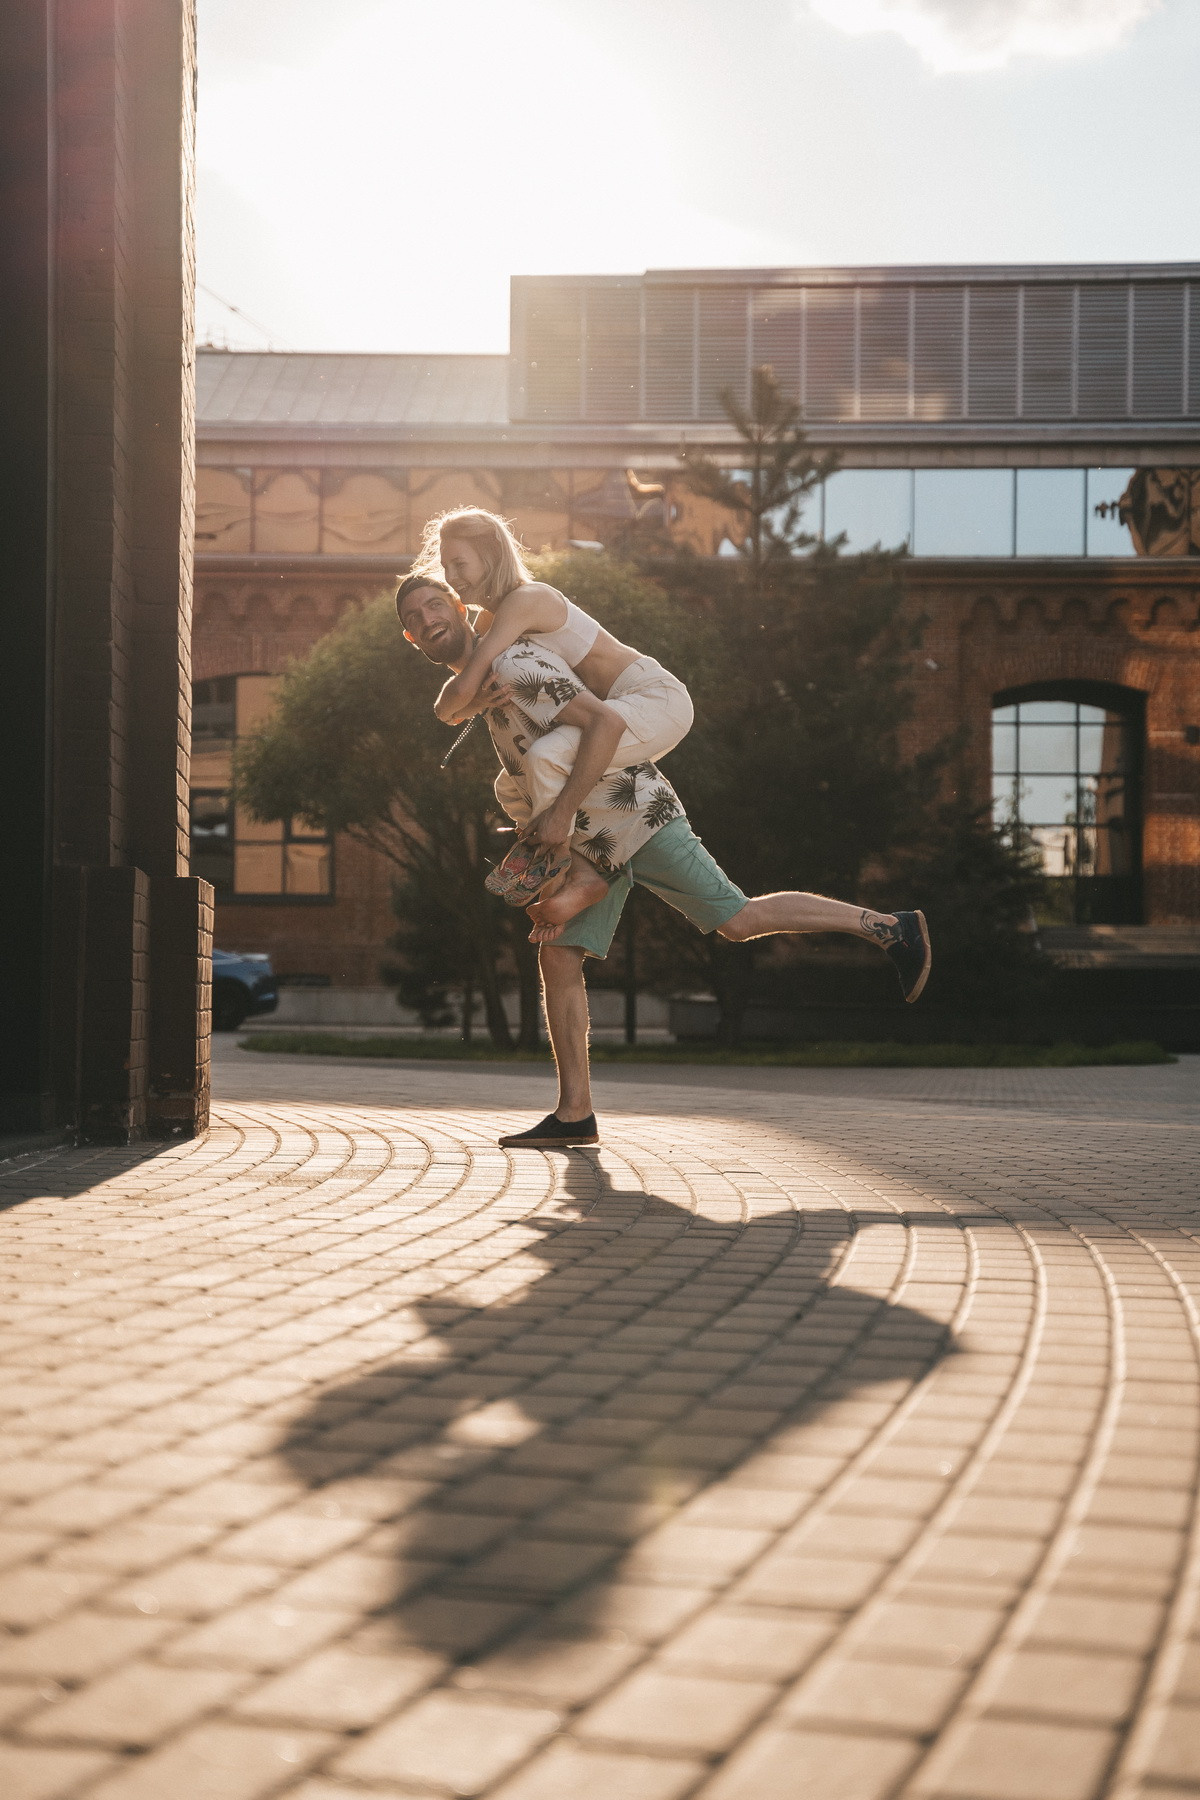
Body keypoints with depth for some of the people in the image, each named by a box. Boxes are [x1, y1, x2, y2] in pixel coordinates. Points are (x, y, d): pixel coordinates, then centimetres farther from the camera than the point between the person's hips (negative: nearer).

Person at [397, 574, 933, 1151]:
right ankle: (574, 1115, 1)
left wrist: (558, 812, -26)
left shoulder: (513, 665, -18)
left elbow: (603, 722, -27)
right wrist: (507, 786, -2)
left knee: (740, 920, -8)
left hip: (634, 814, -9)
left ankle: (889, 926, 6)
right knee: (557, 958, -1)